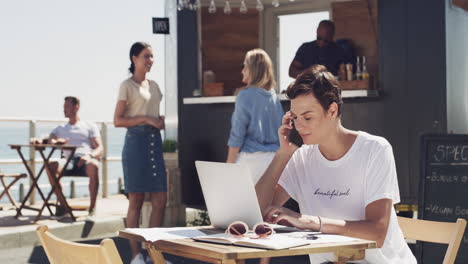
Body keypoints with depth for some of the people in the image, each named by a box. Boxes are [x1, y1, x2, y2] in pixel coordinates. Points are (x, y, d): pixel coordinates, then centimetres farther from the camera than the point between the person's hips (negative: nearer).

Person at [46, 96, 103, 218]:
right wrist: (55, 141, -14)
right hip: (68, 160, 3)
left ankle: (92, 206, -32)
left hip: (85, 160, -2)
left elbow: (100, 148, 7)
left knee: (93, 166, -40)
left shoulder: (90, 126, 19)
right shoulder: (60, 129, 29)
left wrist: (90, 156, -16)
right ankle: (62, 204, -23)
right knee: (51, 166, -31)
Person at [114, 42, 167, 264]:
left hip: (155, 142, 6)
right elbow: (118, 120, -7)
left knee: (160, 200, 2)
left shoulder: (153, 85, 16)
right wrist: (145, 119, -15)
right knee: (136, 201, -2)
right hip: (136, 141, -6)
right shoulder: (127, 85, -2)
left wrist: (162, 120, 6)